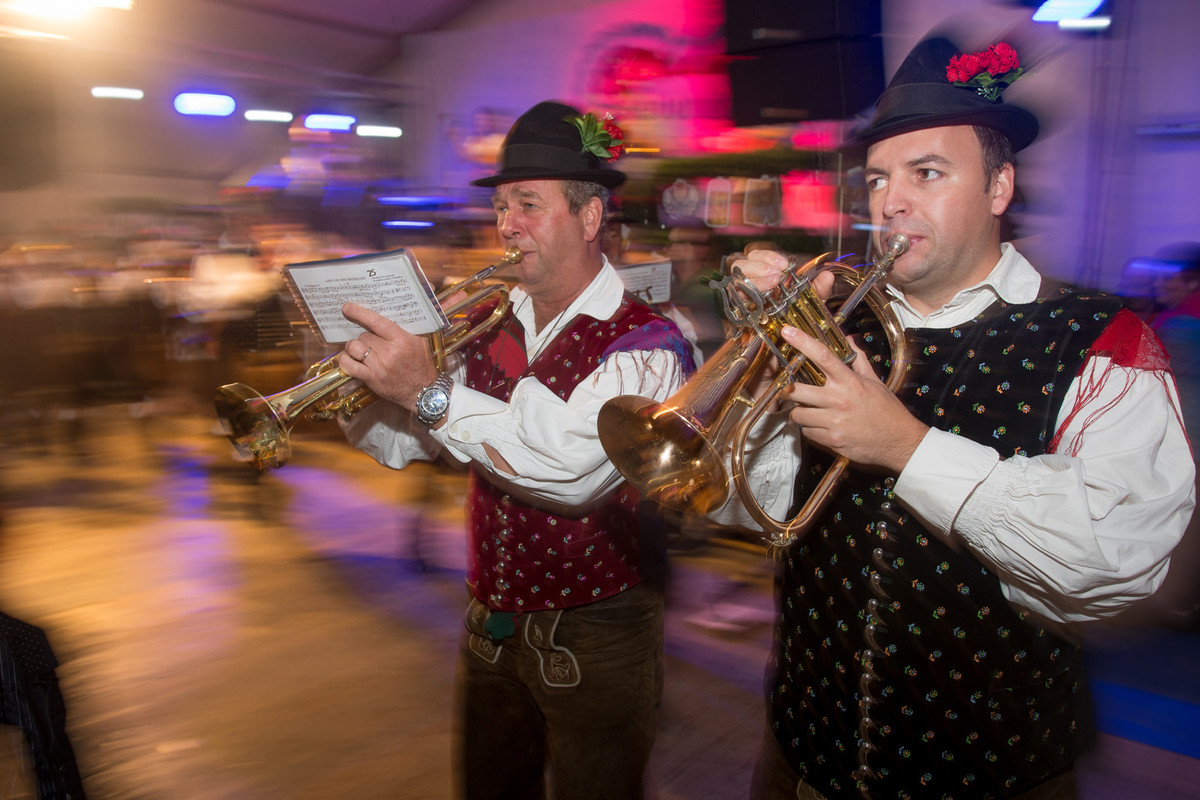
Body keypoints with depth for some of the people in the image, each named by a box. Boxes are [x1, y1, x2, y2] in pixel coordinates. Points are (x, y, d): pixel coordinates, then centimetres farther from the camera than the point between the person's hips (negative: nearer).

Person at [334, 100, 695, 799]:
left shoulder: (645, 345, -17)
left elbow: (574, 468, -33)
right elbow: (404, 441, 5)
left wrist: (433, 392, -34)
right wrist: (360, 384, -15)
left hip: (592, 638, -6)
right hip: (491, 623, 6)